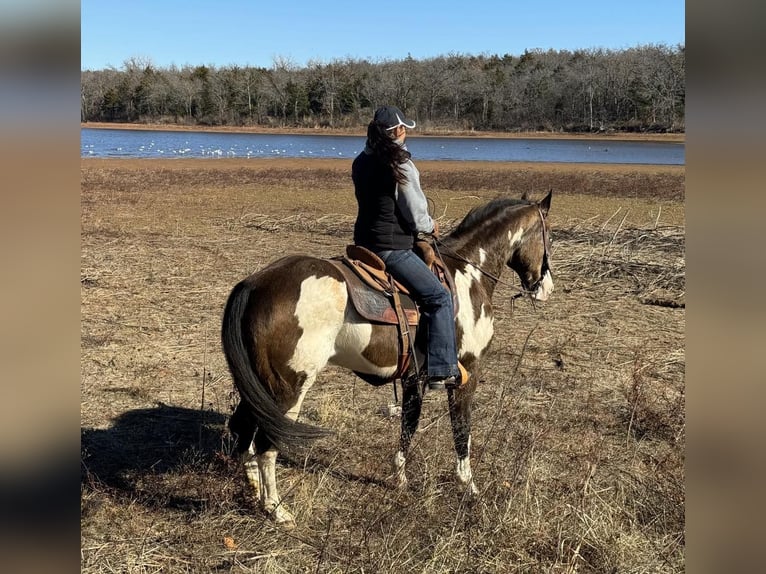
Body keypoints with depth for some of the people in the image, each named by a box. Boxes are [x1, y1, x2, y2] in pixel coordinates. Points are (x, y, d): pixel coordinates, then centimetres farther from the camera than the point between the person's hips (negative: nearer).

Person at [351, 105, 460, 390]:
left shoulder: (361, 163, 10)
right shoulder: (400, 165, -15)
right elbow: (416, 213, -11)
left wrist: (421, 226, 20)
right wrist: (429, 227, 12)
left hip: (365, 243, 10)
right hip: (392, 247, -9)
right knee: (440, 298, -4)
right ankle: (442, 371, -6)